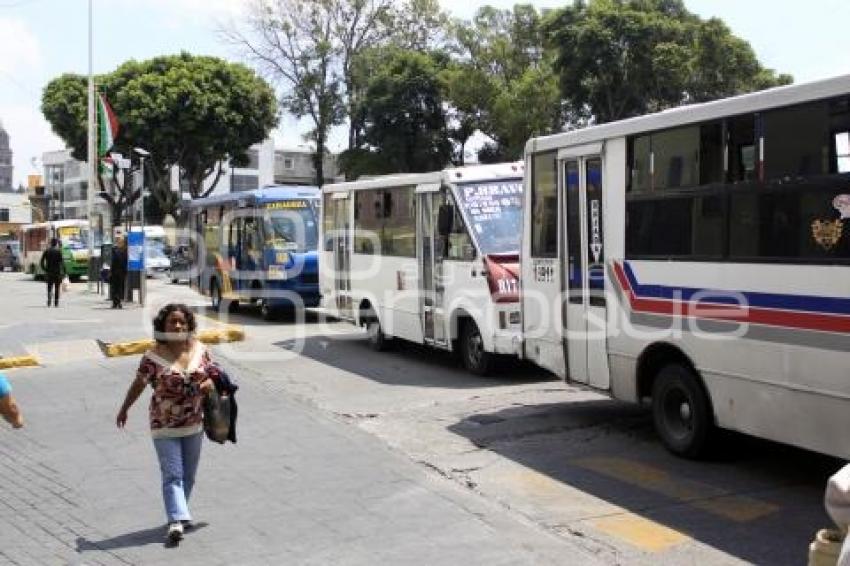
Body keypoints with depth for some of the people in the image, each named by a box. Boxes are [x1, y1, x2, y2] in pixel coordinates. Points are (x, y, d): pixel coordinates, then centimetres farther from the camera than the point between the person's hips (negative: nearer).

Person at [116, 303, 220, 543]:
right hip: (165, 426, -4)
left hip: (194, 424, 4)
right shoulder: (154, 356, -11)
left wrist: (209, 384, -13)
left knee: (188, 475, 14)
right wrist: (124, 409, 10)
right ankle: (176, 521, -15)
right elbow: (139, 384, 0)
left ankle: (178, 515, 31)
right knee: (173, 474, -10)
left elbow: (212, 375, 11)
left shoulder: (200, 350, 0)